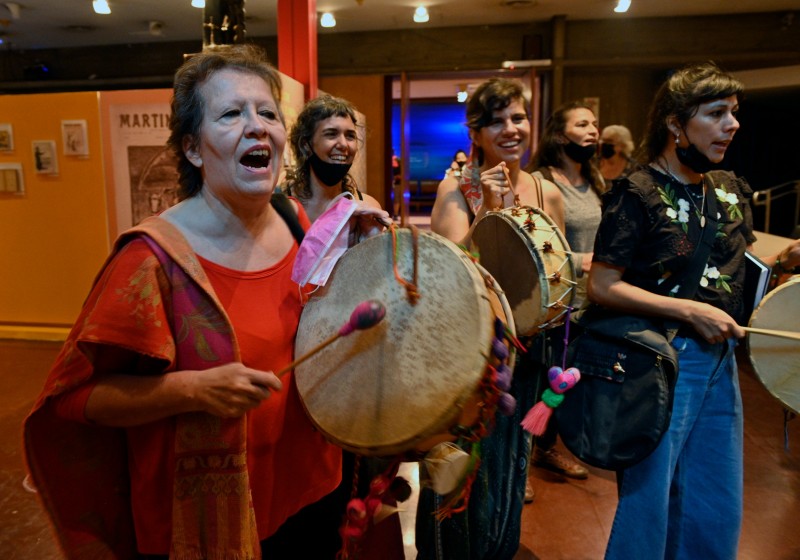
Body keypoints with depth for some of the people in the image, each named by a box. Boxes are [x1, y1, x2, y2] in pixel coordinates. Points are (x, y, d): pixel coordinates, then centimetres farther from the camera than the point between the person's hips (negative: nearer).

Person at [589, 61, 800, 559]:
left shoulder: (730, 189, 8)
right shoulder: (637, 194, -13)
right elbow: (602, 286, -18)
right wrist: (691, 311, -20)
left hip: (722, 359, 7)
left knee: (720, 509, 18)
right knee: (648, 502, 8)